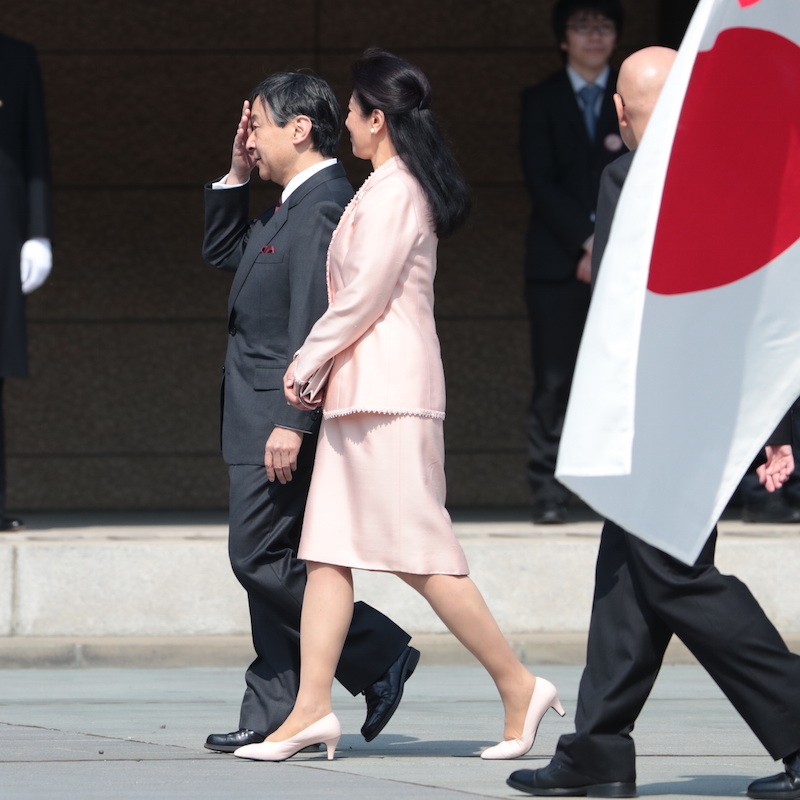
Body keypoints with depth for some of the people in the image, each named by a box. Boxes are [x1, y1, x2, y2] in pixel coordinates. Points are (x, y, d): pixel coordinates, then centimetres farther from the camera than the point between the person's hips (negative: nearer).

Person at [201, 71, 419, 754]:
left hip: (282, 423, -11)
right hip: (267, 421, 11)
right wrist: (237, 174, 17)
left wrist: (293, 422, -26)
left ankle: (380, 653, -5)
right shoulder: (296, 206, 16)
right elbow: (223, 252, 30)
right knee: (273, 565, 9)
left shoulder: (323, 207, -17)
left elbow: (316, 322, -23)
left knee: (261, 560, -9)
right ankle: (275, 716, 10)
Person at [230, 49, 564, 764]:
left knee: (419, 551, -9)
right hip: (367, 386, 10)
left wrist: (308, 361, -6)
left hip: (388, 389, -10)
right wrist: (319, 365, 16)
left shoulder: (392, 192, -14)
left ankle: (518, 685, -4)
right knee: (329, 545, 5)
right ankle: (313, 708, 3)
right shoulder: (400, 188, 17)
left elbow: (365, 297, -16)